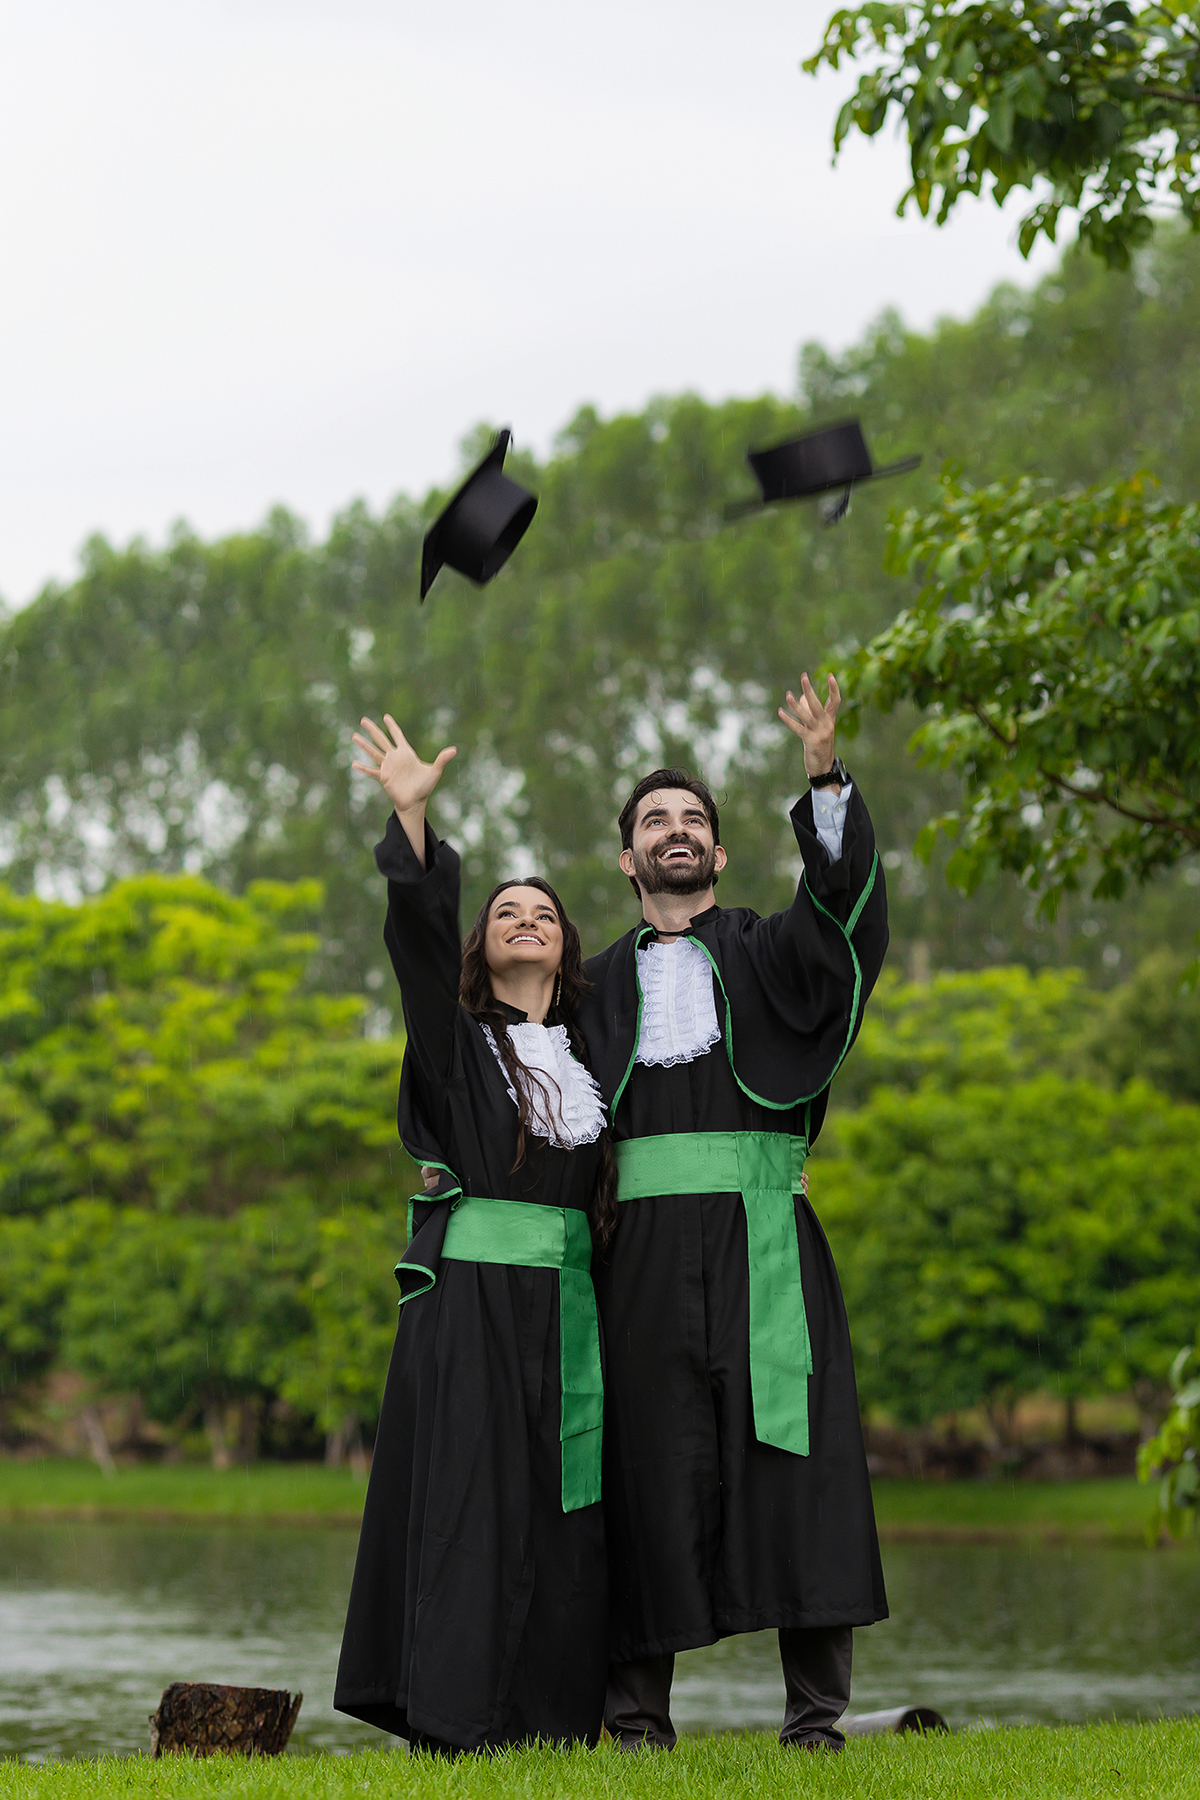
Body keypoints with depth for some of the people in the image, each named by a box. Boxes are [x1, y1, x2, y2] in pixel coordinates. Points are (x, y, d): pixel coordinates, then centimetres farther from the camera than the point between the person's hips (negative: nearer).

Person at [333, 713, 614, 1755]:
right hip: (471, 1297, -4)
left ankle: (555, 1718, 5)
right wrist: (412, 818, -22)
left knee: (565, 1510, 1)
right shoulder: (458, 1036, 6)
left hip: (567, 1306, 4)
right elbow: (419, 934, -10)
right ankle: (454, 1724, -9)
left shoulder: (590, 1048, 18)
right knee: (472, 1500, -10)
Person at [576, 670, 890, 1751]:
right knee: (656, 1459, -3)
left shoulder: (767, 952, 13)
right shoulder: (603, 986, 18)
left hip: (761, 1234, -1)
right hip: (647, 1244, 1)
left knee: (787, 1444, -8)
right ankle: (637, 1707, 1)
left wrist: (827, 781, -21)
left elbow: (847, 906, -7)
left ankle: (816, 1704, -7)